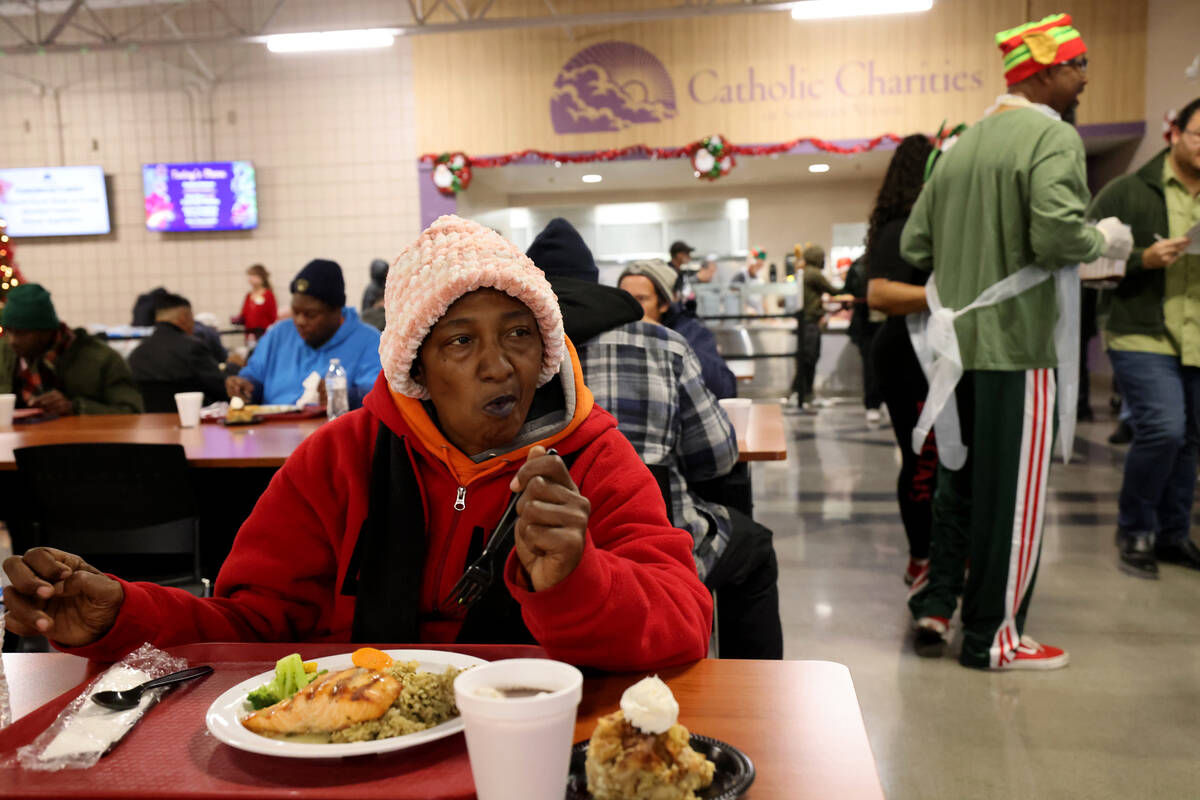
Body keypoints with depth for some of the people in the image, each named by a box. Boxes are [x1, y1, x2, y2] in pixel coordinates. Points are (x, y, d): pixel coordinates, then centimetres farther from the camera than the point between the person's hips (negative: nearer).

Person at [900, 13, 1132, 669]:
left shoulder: (963, 144, 14)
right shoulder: (1054, 137, -10)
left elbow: (913, 246, 12)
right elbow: (1057, 235, -24)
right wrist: (1102, 241, -4)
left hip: (957, 343, 8)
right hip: (1016, 344, -7)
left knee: (957, 479, 18)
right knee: (1012, 495, 3)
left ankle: (937, 601, 27)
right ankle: (993, 638, 13)